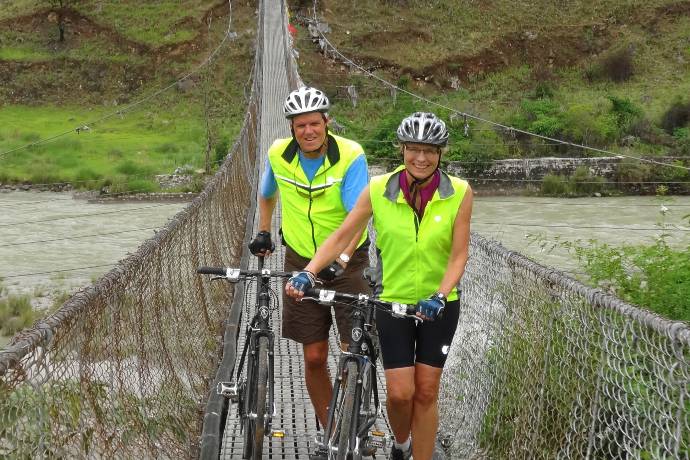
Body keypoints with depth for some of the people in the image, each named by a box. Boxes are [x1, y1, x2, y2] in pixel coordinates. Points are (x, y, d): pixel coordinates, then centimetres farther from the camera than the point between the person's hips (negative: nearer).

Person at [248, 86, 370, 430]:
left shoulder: (350, 156, -17)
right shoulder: (279, 154, -5)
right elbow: (267, 194, 18)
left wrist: (340, 260, -38)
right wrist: (263, 232, 12)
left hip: (347, 263, -3)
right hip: (301, 262, 3)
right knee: (314, 357, 2)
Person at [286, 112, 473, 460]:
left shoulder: (459, 193, -12)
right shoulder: (379, 190, -11)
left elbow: (459, 254, -11)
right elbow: (342, 235, -11)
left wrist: (439, 296, -26)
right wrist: (308, 274, -24)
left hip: (439, 305, 0)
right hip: (393, 300, 0)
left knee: (426, 392, 4)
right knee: (400, 393, -3)